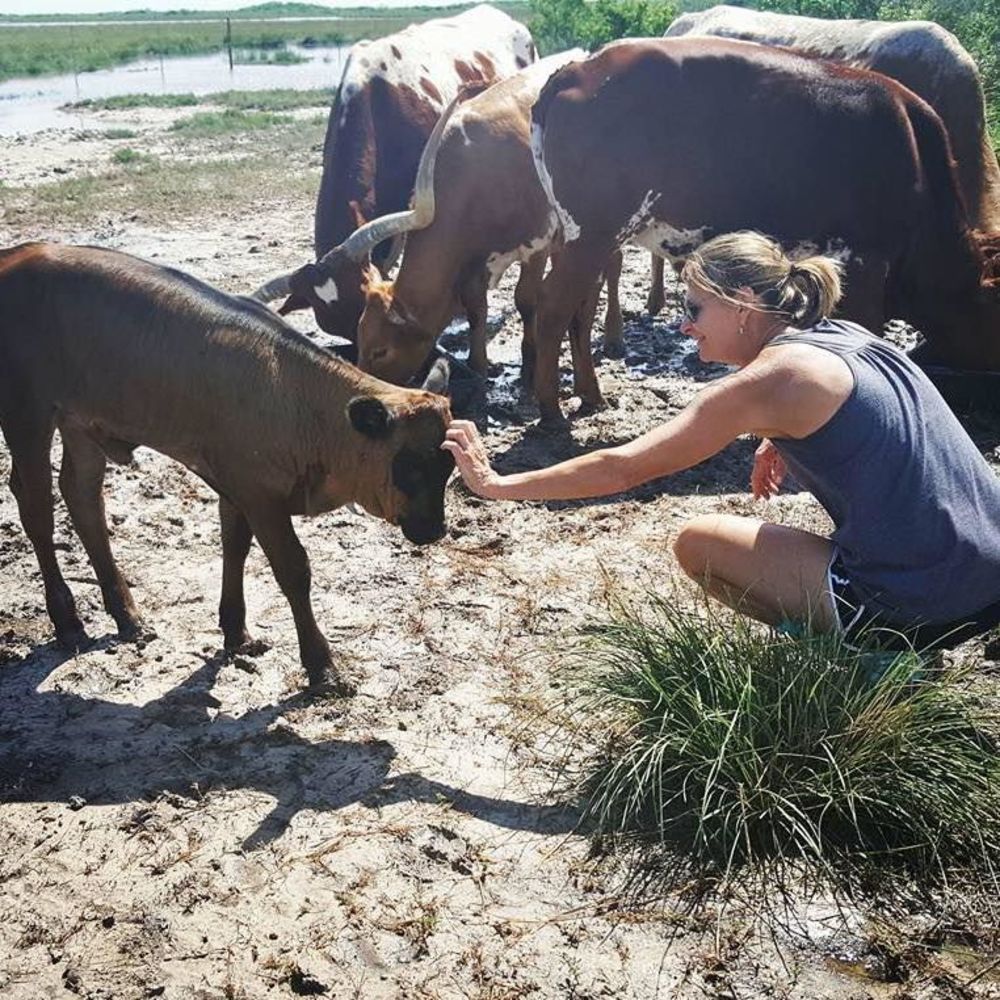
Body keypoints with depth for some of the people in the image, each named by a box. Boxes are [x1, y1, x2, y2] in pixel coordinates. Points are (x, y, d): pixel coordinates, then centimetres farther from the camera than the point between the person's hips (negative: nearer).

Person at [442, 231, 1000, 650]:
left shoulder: (769, 379, -13)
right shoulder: (845, 336, 11)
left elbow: (624, 468, -11)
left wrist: (498, 485, -4)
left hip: (917, 605, -8)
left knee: (698, 544, 5)